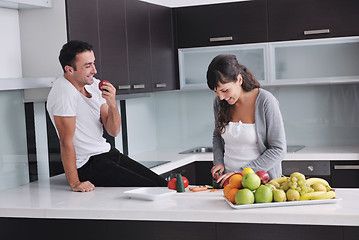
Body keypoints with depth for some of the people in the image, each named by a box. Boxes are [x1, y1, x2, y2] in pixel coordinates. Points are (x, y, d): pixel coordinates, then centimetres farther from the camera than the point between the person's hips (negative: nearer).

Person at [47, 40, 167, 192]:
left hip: (107, 152, 8)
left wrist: (112, 104, -15)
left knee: (161, 184, 3)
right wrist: (74, 183, -26)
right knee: (149, 188, -16)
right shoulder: (64, 93, -19)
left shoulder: (95, 85, 5)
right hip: (89, 165, -8)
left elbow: (113, 131, 3)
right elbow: (66, 140, -23)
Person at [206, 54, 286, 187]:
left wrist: (243, 173, -15)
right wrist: (218, 162, 5)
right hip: (227, 179, 5)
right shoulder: (220, 102, 4)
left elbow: (278, 149, -10)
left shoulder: (265, 101, -11)